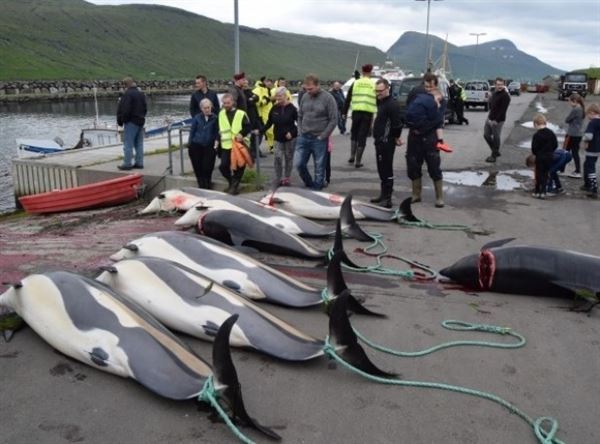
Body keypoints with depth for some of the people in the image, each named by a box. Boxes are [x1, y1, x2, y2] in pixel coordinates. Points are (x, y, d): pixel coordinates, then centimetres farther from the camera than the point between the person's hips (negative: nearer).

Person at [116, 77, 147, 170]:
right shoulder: (141, 94, 13)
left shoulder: (128, 94, -15)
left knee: (128, 144, -4)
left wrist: (120, 121, -8)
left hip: (131, 122, -9)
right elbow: (145, 108, 17)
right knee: (139, 144, 11)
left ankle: (127, 163, -3)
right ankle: (139, 162, 14)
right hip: (141, 121, 9)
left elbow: (125, 110, -19)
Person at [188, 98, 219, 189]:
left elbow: (217, 132, 3)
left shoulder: (214, 118, -3)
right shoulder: (197, 118, 1)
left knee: (207, 168, -3)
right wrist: (189, 144, 6)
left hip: (209, 146, -1)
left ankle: (207, 187, 15)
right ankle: (201, 186, 23)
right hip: (196, 146, 2)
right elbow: (192, 131, 6)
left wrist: (216, 140, -12)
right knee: (198, 168, 5)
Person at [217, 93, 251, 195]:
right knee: (223, 166, -2)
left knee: (239, 166, 2)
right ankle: (233, 183, 19)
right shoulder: (221, 114, 12)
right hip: (226, 145, 4)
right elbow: (219, 129, 21)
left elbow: (248, 127, -6)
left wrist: (241, 134, -22)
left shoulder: (241, 113, -3)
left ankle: (235, 185, 14)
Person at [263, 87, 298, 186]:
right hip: (278, 138, 3)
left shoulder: (292, 108, -12)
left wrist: (292, 132, -19)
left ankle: (286, 178, 20)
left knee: (288, 158, 8)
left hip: (290, 137, -2)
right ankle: (278, 178, 3)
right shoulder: (274, 109, -1)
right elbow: (269, 122, 5)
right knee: (278, 157, -7)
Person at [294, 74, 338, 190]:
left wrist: (322, 136, -10)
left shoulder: (328, 98, -8)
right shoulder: (305, 97, 7)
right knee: (298, 164, 3)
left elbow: (333, 120, -8)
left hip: (319, 140, -5)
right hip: (303, 138, 5)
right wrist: (300, 132, 7)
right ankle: (310, 185, 24)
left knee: (319, 168, 2)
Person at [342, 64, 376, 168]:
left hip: (356, 112, 1)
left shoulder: (355, 83, 7)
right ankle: (358, 161, 4)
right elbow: (378, 101, 7)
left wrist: (344, 112, 12)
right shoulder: (374, 84, 5)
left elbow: (348, 99, 7)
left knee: (354, 133, 21)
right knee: (362, 137, 3)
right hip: (368, 113, -1)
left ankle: (352, 156, 15)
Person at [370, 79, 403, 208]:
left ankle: (387, 199, -6)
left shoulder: (392, 104, -15)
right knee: (382, 170, 16)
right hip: (380, 141, 10)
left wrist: (396, 137, -9)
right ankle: (384, 194, 27)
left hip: (387, 142, -10)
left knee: (387, 170, -8)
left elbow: (397, 123, -19)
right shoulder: (381, 102, 16)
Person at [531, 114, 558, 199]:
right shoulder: (551, 133, 2)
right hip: (549, 157, 5)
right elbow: (556, 145, 6)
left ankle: (537, 191, 11)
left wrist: (534, 153, 4)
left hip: (540, 157, -5)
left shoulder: (537, 135, -16)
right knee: (545, 174, 11)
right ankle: (543, 192, 12)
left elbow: (534, 148, -16)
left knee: (539, 174, 6)